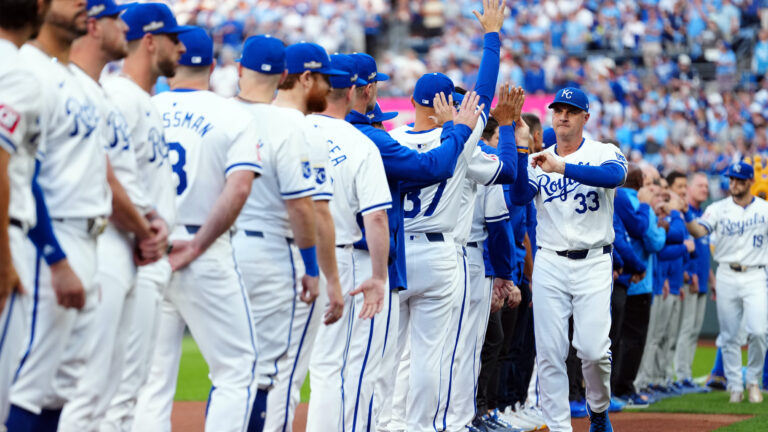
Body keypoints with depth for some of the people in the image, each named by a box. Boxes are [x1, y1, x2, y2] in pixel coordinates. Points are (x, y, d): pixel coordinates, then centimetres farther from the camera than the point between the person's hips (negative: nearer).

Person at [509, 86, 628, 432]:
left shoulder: (604, 154, 1)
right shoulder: (537, 160, 10)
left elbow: (615, 176, -23)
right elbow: (519, 197, -7)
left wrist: (561, 168, -30)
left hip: (593, 264, -3)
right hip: (549, 264, 3)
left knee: (593, 348, -12)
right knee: (549, 352, -2)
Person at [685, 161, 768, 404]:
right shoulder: (719, 209, 4)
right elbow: (699, 231, -11)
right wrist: (687, 217, -30)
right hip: (726, 277, 1)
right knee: (729, 336, 3)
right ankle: (734, 386, 13)